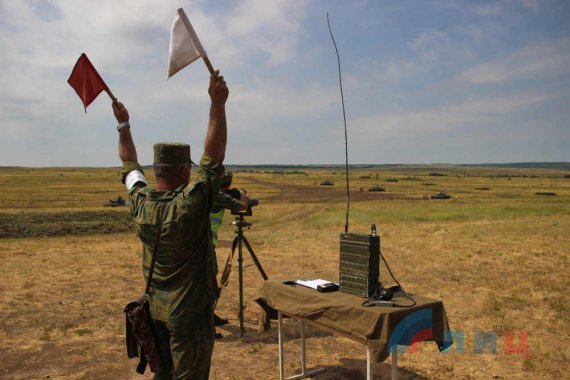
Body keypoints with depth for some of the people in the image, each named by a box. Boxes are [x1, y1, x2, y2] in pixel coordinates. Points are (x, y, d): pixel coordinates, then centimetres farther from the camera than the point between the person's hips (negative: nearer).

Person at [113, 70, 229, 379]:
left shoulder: (139, 203, -6)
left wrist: (123, 124, 23)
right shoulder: (191, 205, -23)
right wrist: (218, 103, -24)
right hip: (190, 310, -7)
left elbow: (130, 164, 12)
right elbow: (214, 155, -23)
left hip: (155, 307, 7)